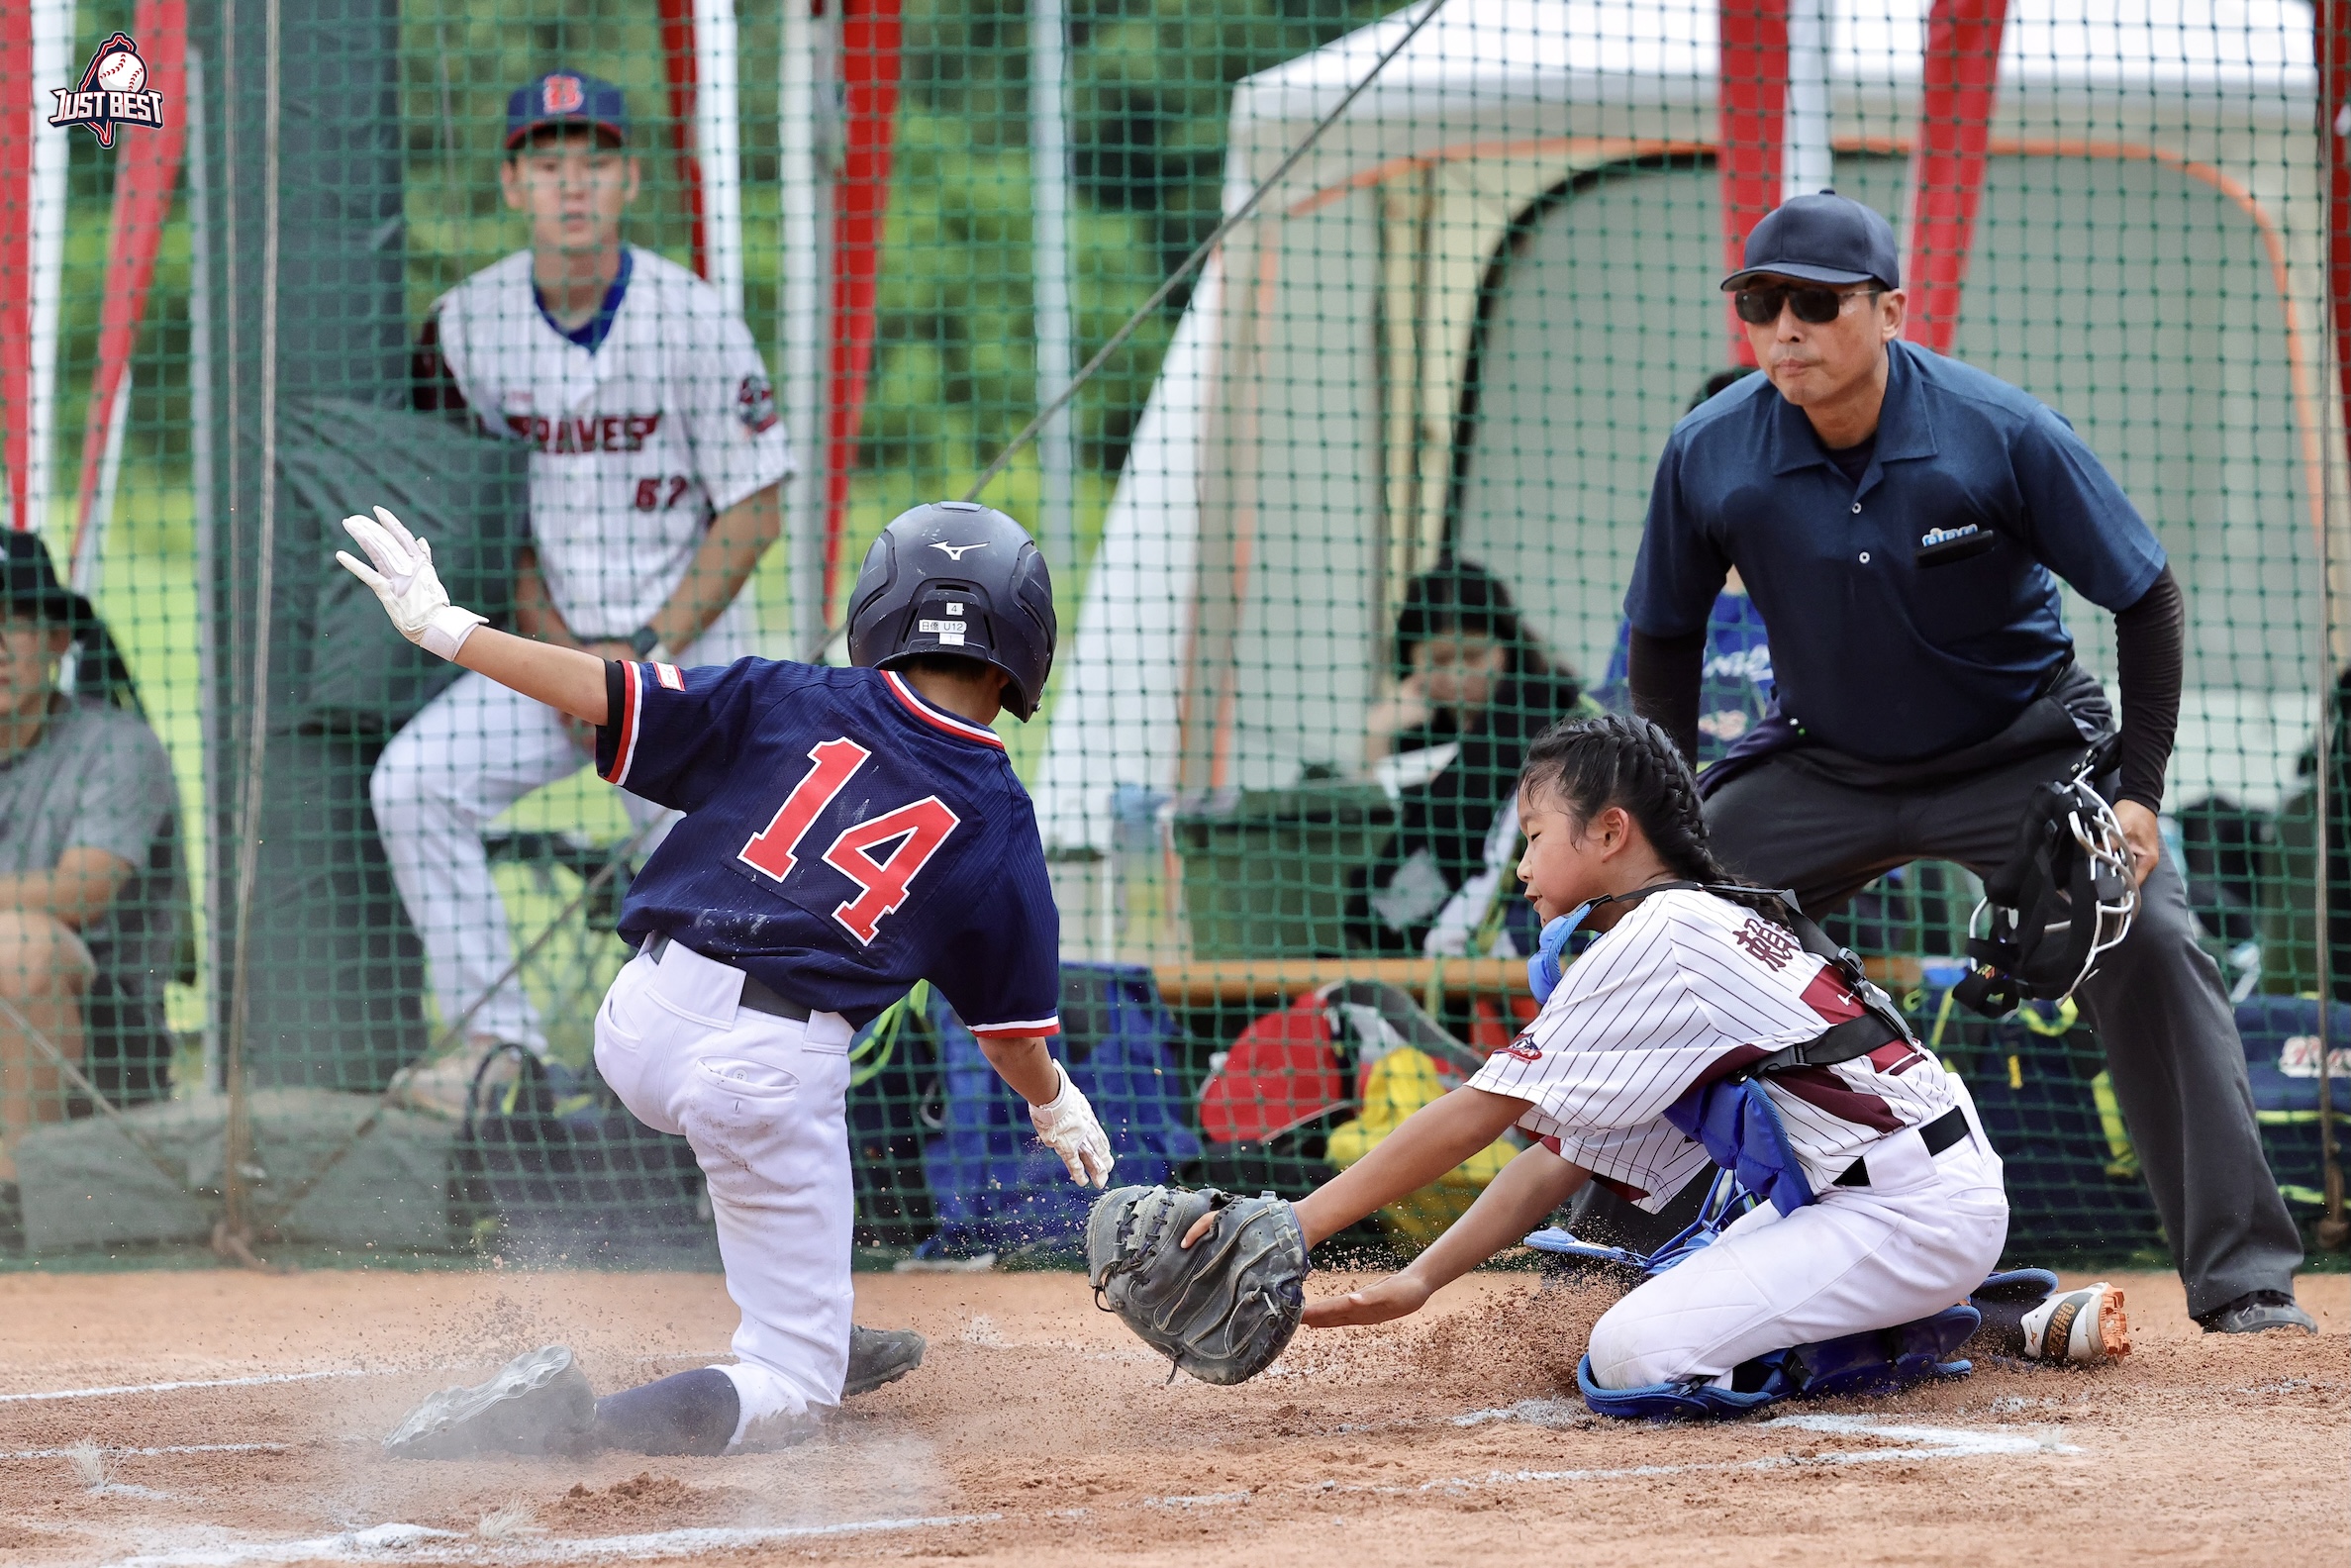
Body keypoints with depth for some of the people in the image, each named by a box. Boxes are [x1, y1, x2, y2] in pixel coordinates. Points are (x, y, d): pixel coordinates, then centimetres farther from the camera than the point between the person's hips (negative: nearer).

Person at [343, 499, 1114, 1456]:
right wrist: (1057, 1108, 32)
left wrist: (443, 626, 14)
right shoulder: (997, 822, 3)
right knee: (795, 1393, 4)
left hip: (642, 1023, 4)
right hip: (774, 1075, -4)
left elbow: (606, 691, 3)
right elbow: (1012, 1019, 11)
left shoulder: (793, 705, 6)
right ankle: (584, 1426, -23)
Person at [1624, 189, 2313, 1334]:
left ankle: (2241, 1280, -17)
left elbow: (2145, 597, -14)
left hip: (2019, 753, -3)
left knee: (2145, 941, -21)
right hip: (1818, 766, 3)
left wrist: (2139, 795, -18)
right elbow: (1666, 636, 1)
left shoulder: (2003, 435, -25)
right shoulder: (1708, 458, -18)